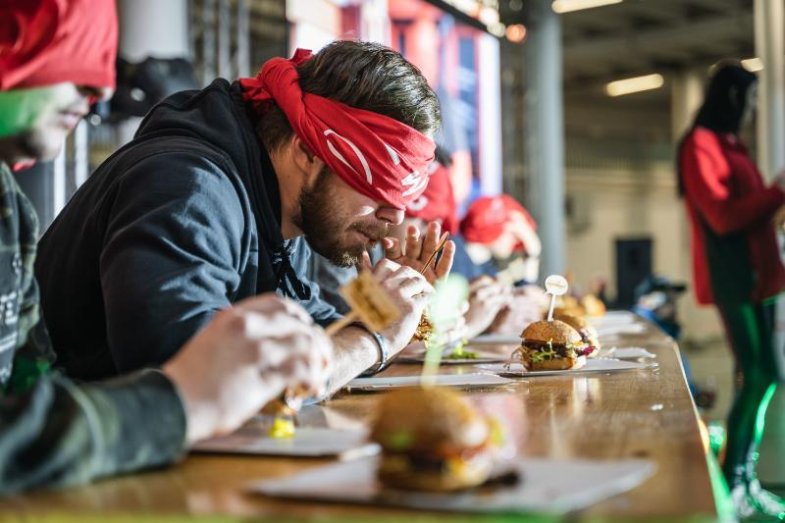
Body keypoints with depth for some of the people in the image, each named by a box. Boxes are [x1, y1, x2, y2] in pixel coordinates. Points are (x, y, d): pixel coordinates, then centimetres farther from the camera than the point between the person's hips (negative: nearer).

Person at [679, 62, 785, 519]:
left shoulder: (732, 145, 20)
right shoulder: (702, 145, -8)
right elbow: (722, 216, -17)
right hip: (733, 278, -9)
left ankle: (747, 478, 13)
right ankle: (729, 481, -4)